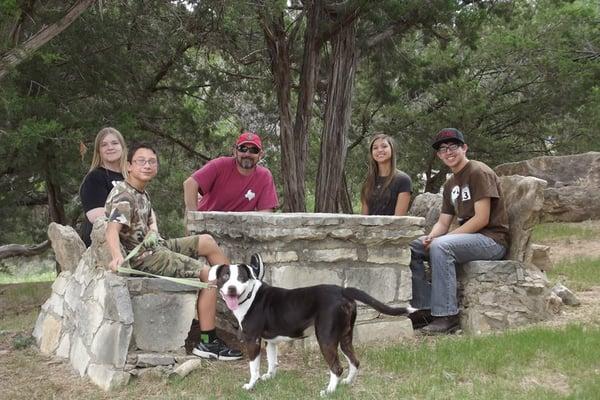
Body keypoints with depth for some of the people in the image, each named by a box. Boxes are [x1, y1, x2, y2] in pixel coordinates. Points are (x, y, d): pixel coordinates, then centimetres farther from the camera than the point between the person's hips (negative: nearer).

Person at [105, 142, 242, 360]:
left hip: (154, 247, 10)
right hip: (143, 258, -10)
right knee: (209, 275, -13)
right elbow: (112, 229, -35)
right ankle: (207, 342, -10)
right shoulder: (123, 195, -19)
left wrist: (153, 233, 10)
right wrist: (117, 256, -52)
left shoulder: (142, 193, 11)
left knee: (207, 241, 15)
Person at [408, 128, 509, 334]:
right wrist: (430, 237, -9)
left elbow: (482, 219, -18)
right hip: (467, 237, 9)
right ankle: (425, 308, -7)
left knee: (440, 246, -34)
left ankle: (447, 315, -30)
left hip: (492, 239, -9)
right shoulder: (450, 184, 19)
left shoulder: (479, 173, -9)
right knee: (410, 247, -4)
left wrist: (442, 238, -19)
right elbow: (443, 222, 15)